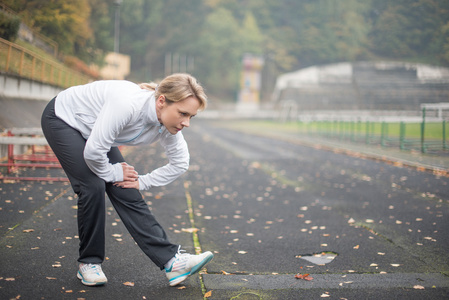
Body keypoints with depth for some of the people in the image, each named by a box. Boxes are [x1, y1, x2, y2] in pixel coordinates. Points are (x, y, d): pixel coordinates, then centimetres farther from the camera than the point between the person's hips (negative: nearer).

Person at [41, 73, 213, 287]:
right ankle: (88, 263, 0)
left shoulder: (168, 125, -19)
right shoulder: (128, 104, -42)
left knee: (126, 193, -3)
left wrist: (142, 182, -4)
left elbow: (179, 163, -3)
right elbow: (93, 151, -38)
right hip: (62, 120, -6)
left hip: (92, 131, 6)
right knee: (93, 186, -19)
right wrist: (112, 173, -19)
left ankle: (172, 262, -8)